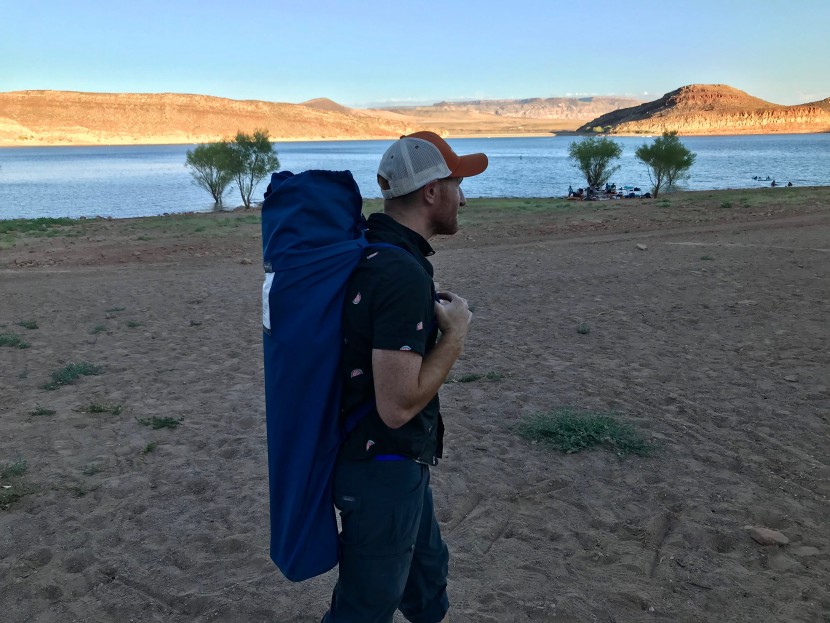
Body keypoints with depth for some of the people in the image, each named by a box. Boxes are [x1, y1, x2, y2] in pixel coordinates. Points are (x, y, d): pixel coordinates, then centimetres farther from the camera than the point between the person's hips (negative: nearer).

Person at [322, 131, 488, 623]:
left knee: (427, 572, 28)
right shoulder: (403, 275, -28)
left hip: (397, 461, 10)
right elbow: (397, 406, -30)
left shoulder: (372, 253, 2)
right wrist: (456, 334, -19)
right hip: (383, 471, -9)